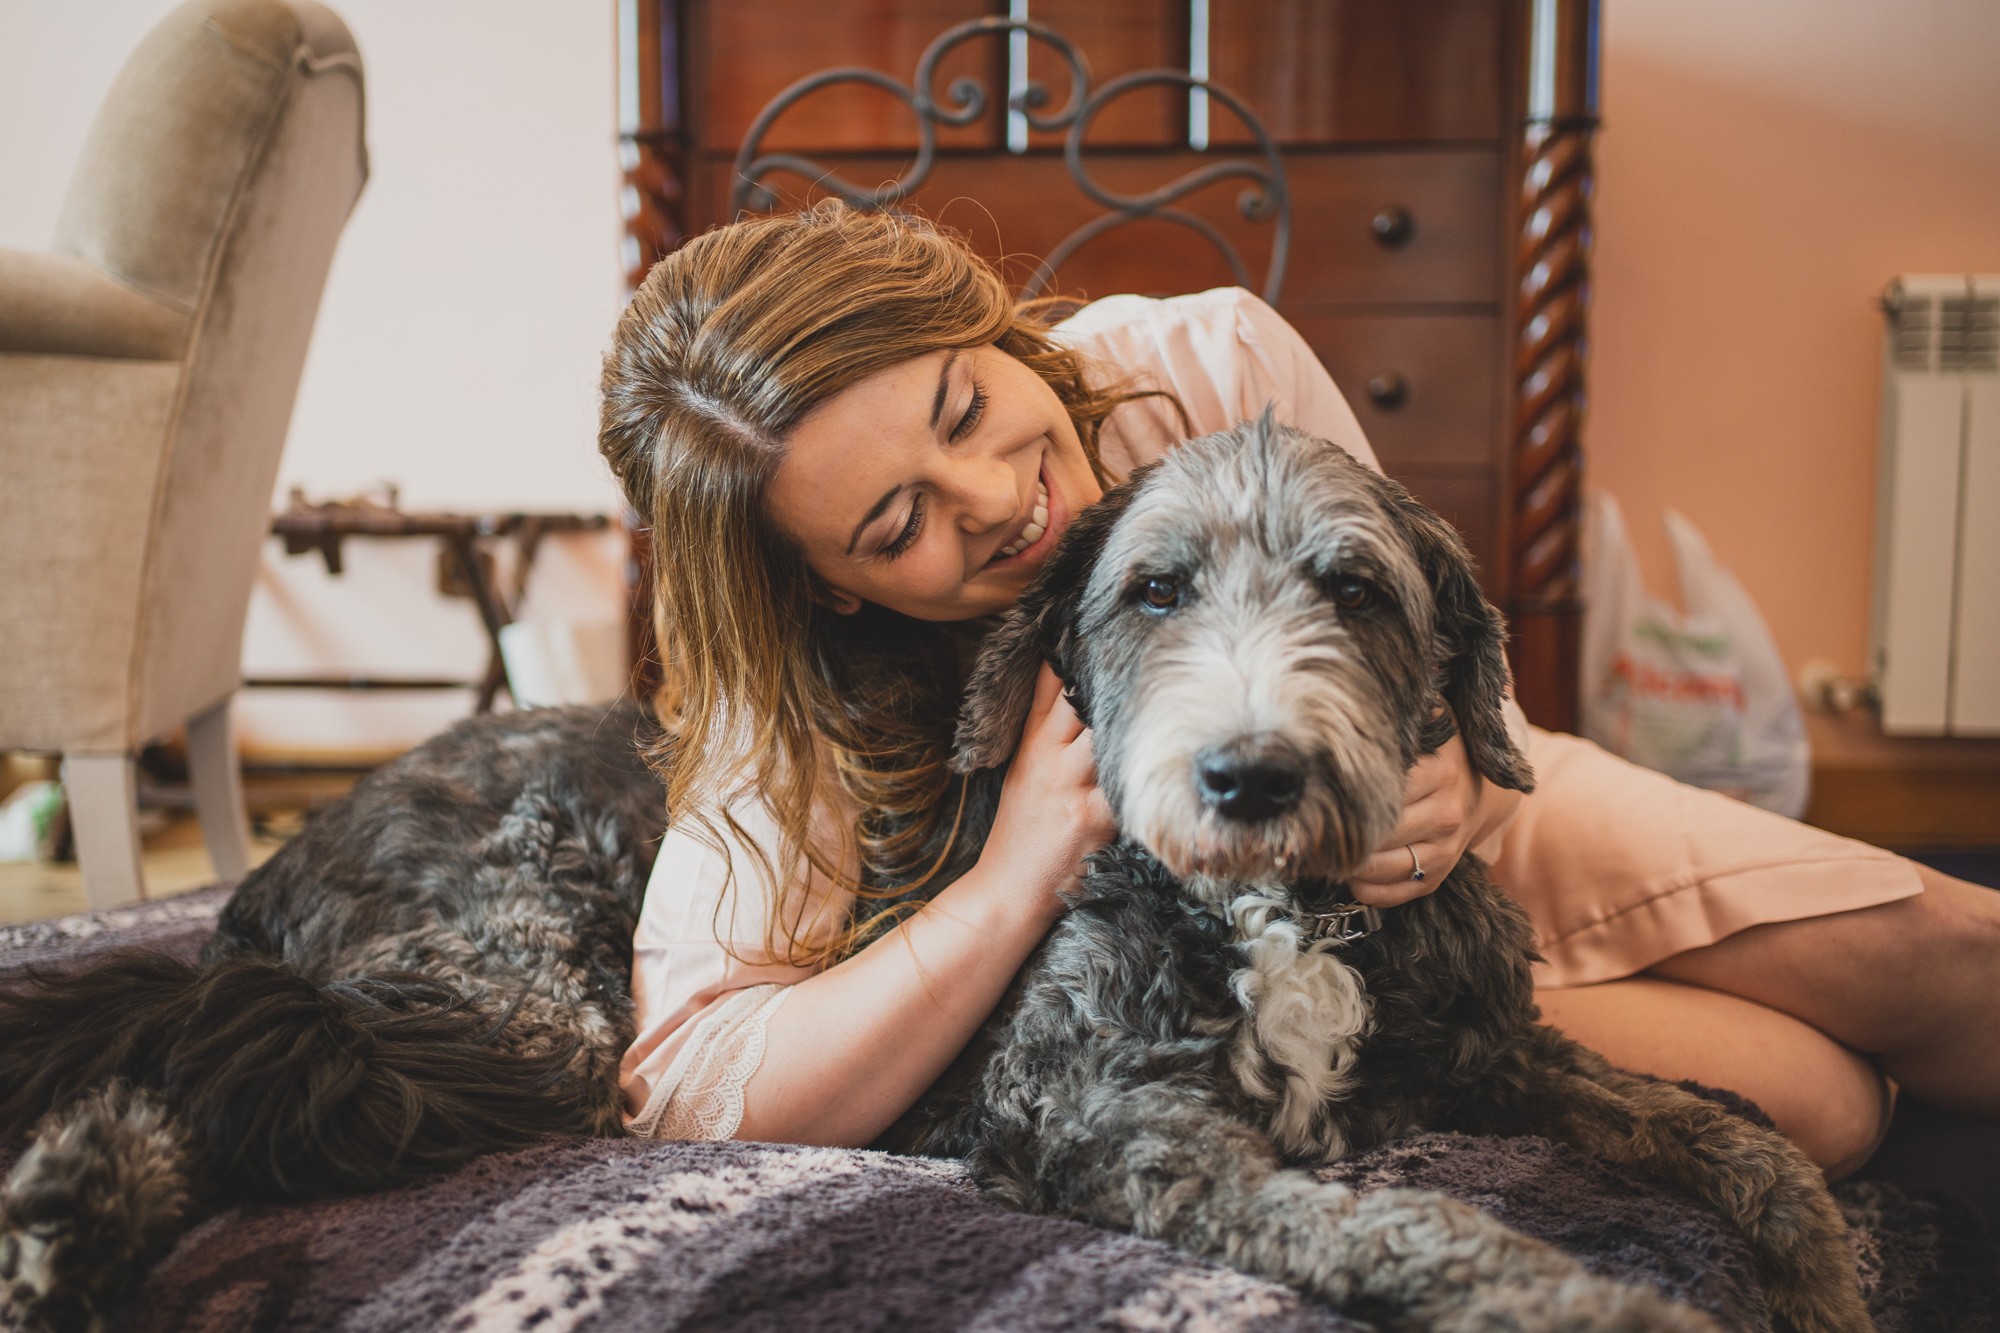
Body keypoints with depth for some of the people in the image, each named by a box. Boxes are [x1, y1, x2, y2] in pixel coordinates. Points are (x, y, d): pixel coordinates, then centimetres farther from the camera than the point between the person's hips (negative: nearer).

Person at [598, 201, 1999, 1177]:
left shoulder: (1219, 364, -23)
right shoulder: (807, 706, -28)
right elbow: (693, 1091, -34)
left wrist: (1451, 779, -36)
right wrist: (1017, 880, -44)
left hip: (1445, 832, 4)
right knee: (1818, 1101, -16)